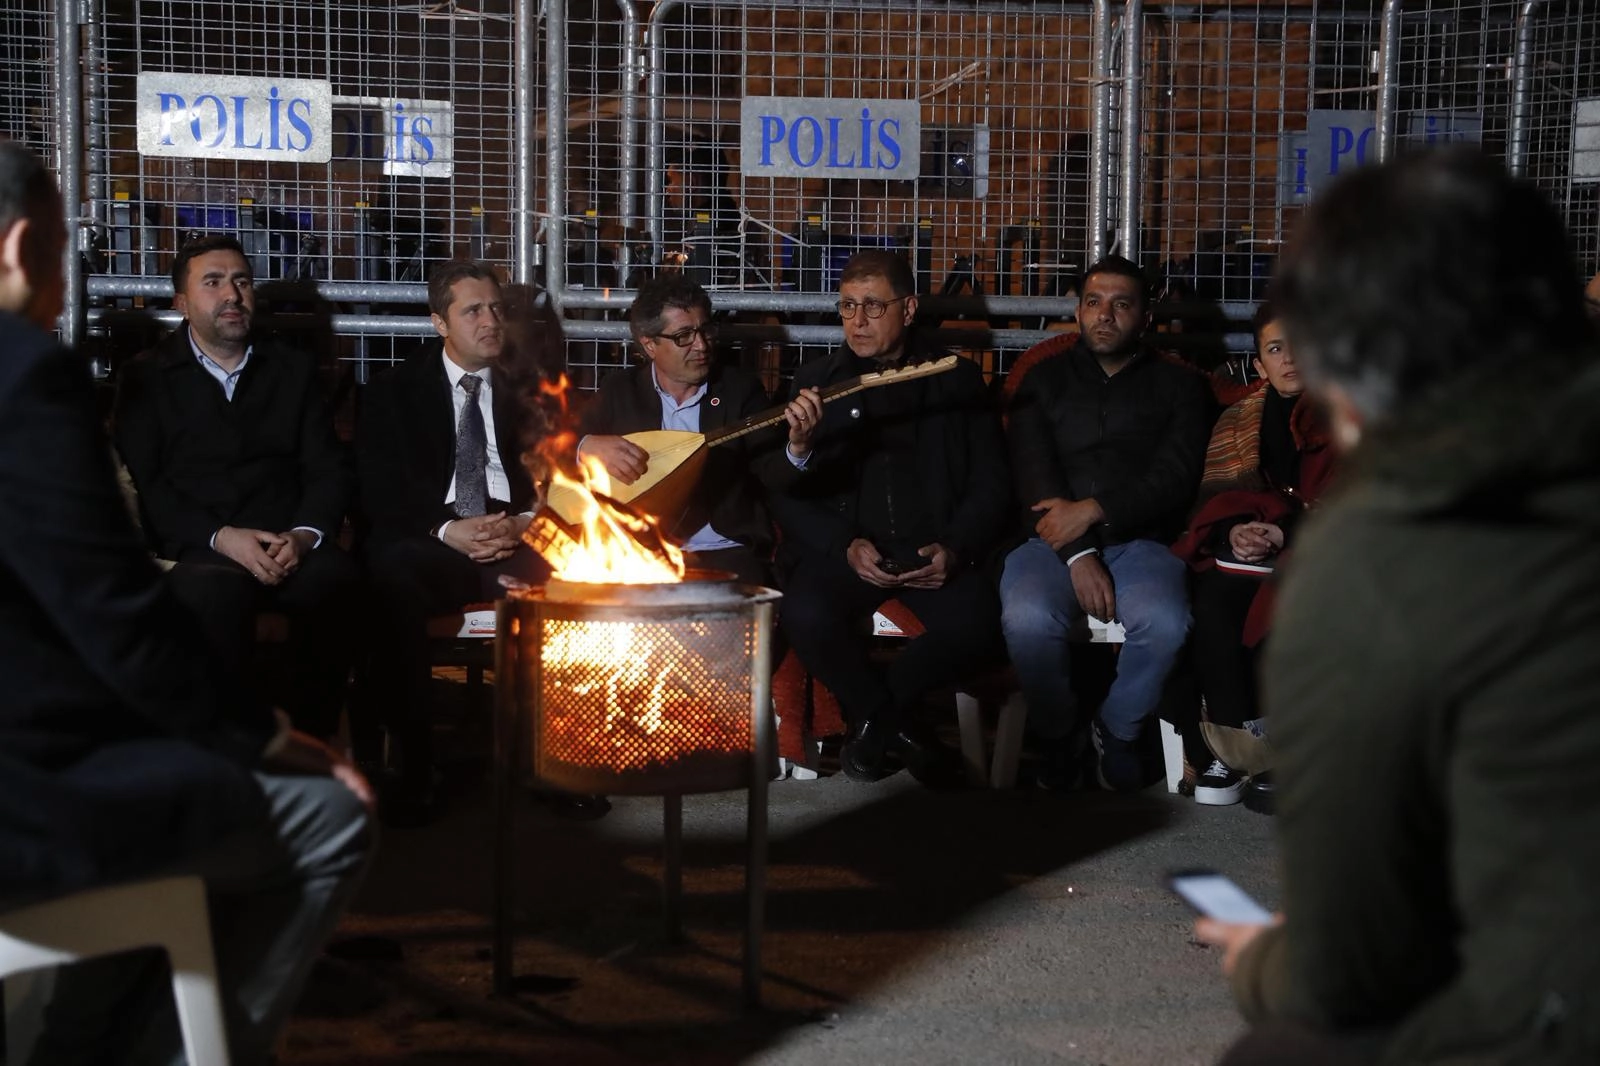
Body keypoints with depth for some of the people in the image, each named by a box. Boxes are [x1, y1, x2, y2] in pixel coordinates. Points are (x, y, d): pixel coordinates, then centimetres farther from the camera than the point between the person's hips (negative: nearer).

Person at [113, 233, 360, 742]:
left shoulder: (295, 369, 22)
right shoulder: (145, 378, 14)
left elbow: (330, 470, 13)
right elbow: (142, 484, 3)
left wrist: (303, 536, -8)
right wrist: (221, 538, -13)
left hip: (291, 547, 2)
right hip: (200, 551, -2)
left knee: (337, 577, -34)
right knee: (216, 594, -39)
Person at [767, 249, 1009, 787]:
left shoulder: (957, 380, 11)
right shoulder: (816, 382, 11)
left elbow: (991, 484, 9)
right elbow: (786, 495, 6)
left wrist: (955, 550, -10)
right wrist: (846, 546, -11)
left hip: (934, 547, 0)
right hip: (844, 546, 0)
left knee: (976, 625, -31)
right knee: (806, 616, -33)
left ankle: (872, 716, -2)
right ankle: (897, 726, -5)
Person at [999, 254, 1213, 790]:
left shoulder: (1178, 385, 15)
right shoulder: (1045, 380, 16)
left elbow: (1175, 478, 0)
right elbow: (1033, 476, 1)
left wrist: (1093, 510, -14)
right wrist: (1078, 554, -15)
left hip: (1140, 540, 0)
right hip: (1053, 540, 0)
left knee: (1164, 622, -34)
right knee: (1028, 618, -34)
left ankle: (1119, 730, -4)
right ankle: (1056, 734, -5)